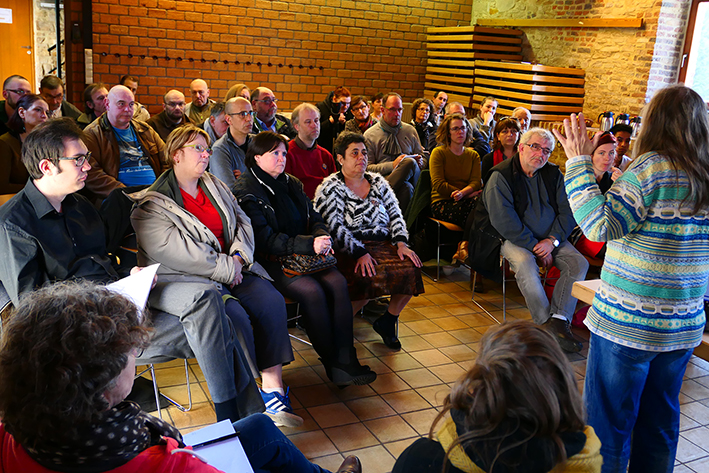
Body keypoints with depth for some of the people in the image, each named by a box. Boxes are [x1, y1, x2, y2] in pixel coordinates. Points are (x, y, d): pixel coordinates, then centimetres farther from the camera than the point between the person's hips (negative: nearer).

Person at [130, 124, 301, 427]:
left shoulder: (216, 188, 18)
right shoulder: (152, 204, -5)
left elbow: (242, 223, 15)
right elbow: (172, 252, -17)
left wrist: (238, 258, -5)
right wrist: (225, 269, -17)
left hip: (233, 271, 6)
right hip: (187, 280, -6)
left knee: (272, 301, -18)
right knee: (235, 316, -29)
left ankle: (272, 390, -16)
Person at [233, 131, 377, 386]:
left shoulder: (291, 183, 16)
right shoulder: (246, 190, -7)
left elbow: (314, 216, 19)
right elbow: (264, 239, -16)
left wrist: (322, 235, -7)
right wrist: (309, 244, -23)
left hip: (304, 255, 6)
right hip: (269, 261, -6)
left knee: (338, 283, -20)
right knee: (312, 291, -28)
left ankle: (346, 360, -19)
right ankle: (332, 363, -14)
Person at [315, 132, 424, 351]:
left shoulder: (378, 182, 18)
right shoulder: (330, 188, 0)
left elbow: (395, 214, 13)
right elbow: (335, 228, -11)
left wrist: (401, 243, -4)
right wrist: (360, 253, -22)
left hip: (384, 244, 5)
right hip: (349, 249, -5)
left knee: (411, 268, -22)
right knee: (369, 276, -34)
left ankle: (388, 321, 1)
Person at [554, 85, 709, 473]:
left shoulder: (652, 168, -16)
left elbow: (600, 225, -22)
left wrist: (579, 161, -16)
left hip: (628, 322, -7)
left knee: (608, 421, 6)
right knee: (660, 421, 20)